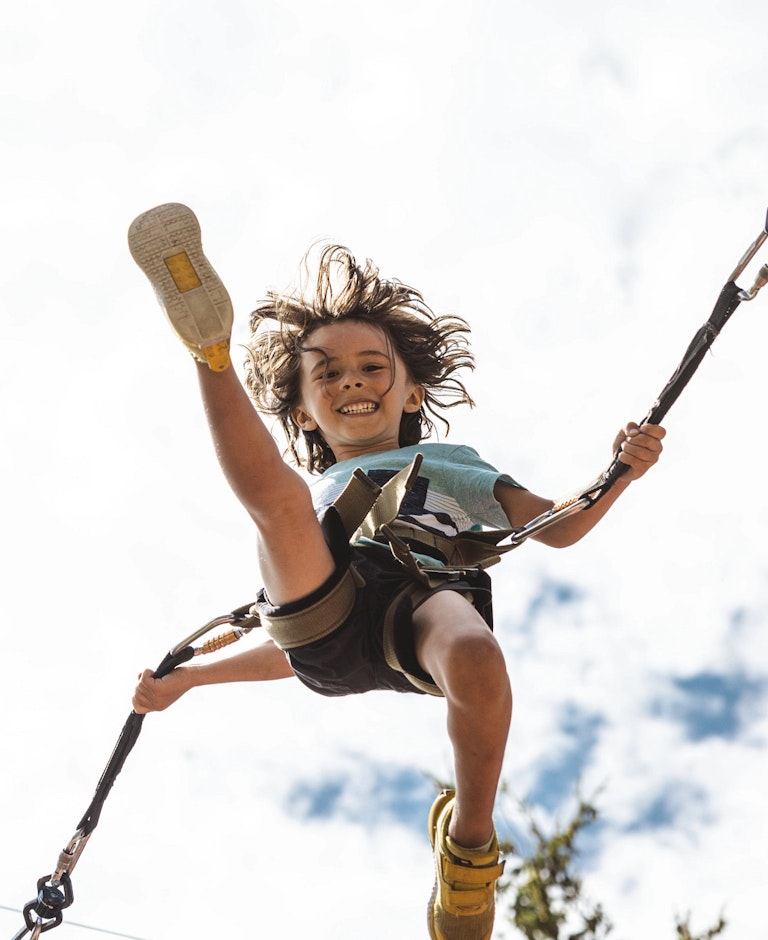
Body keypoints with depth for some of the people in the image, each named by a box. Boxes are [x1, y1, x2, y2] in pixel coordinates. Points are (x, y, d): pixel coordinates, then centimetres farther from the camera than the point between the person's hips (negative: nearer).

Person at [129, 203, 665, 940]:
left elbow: (557, 527, 23)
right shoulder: (313, 502, 42)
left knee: (477, 663, -37)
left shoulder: (450, 464, 38)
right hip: (326, 622, 1)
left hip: (431, 596, -1)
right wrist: (183, 679, 40)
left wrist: (621, 474, 3)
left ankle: (469, 837, -16)